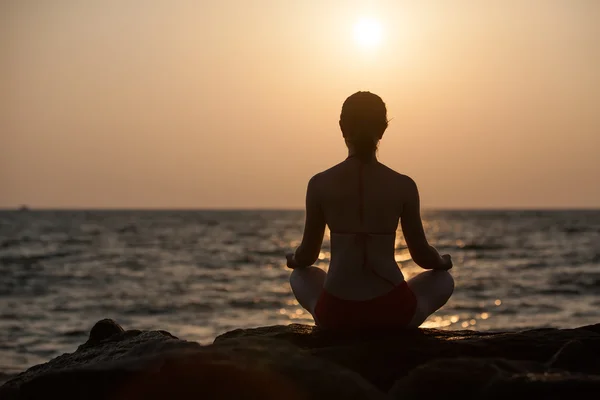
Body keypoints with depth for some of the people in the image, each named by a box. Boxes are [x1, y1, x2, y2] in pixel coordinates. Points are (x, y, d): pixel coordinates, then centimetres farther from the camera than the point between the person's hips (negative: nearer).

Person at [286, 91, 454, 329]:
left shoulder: (320, 184, -2)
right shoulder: (403, 185, -3)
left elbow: (307, 255, 6)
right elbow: (421, 255, 4)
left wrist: (294, 260, 31)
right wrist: (443, 262, 28)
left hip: (335, 314, 1)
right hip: (390, 312, 0)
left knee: (301, 276, 36)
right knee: (443, 280, 31)